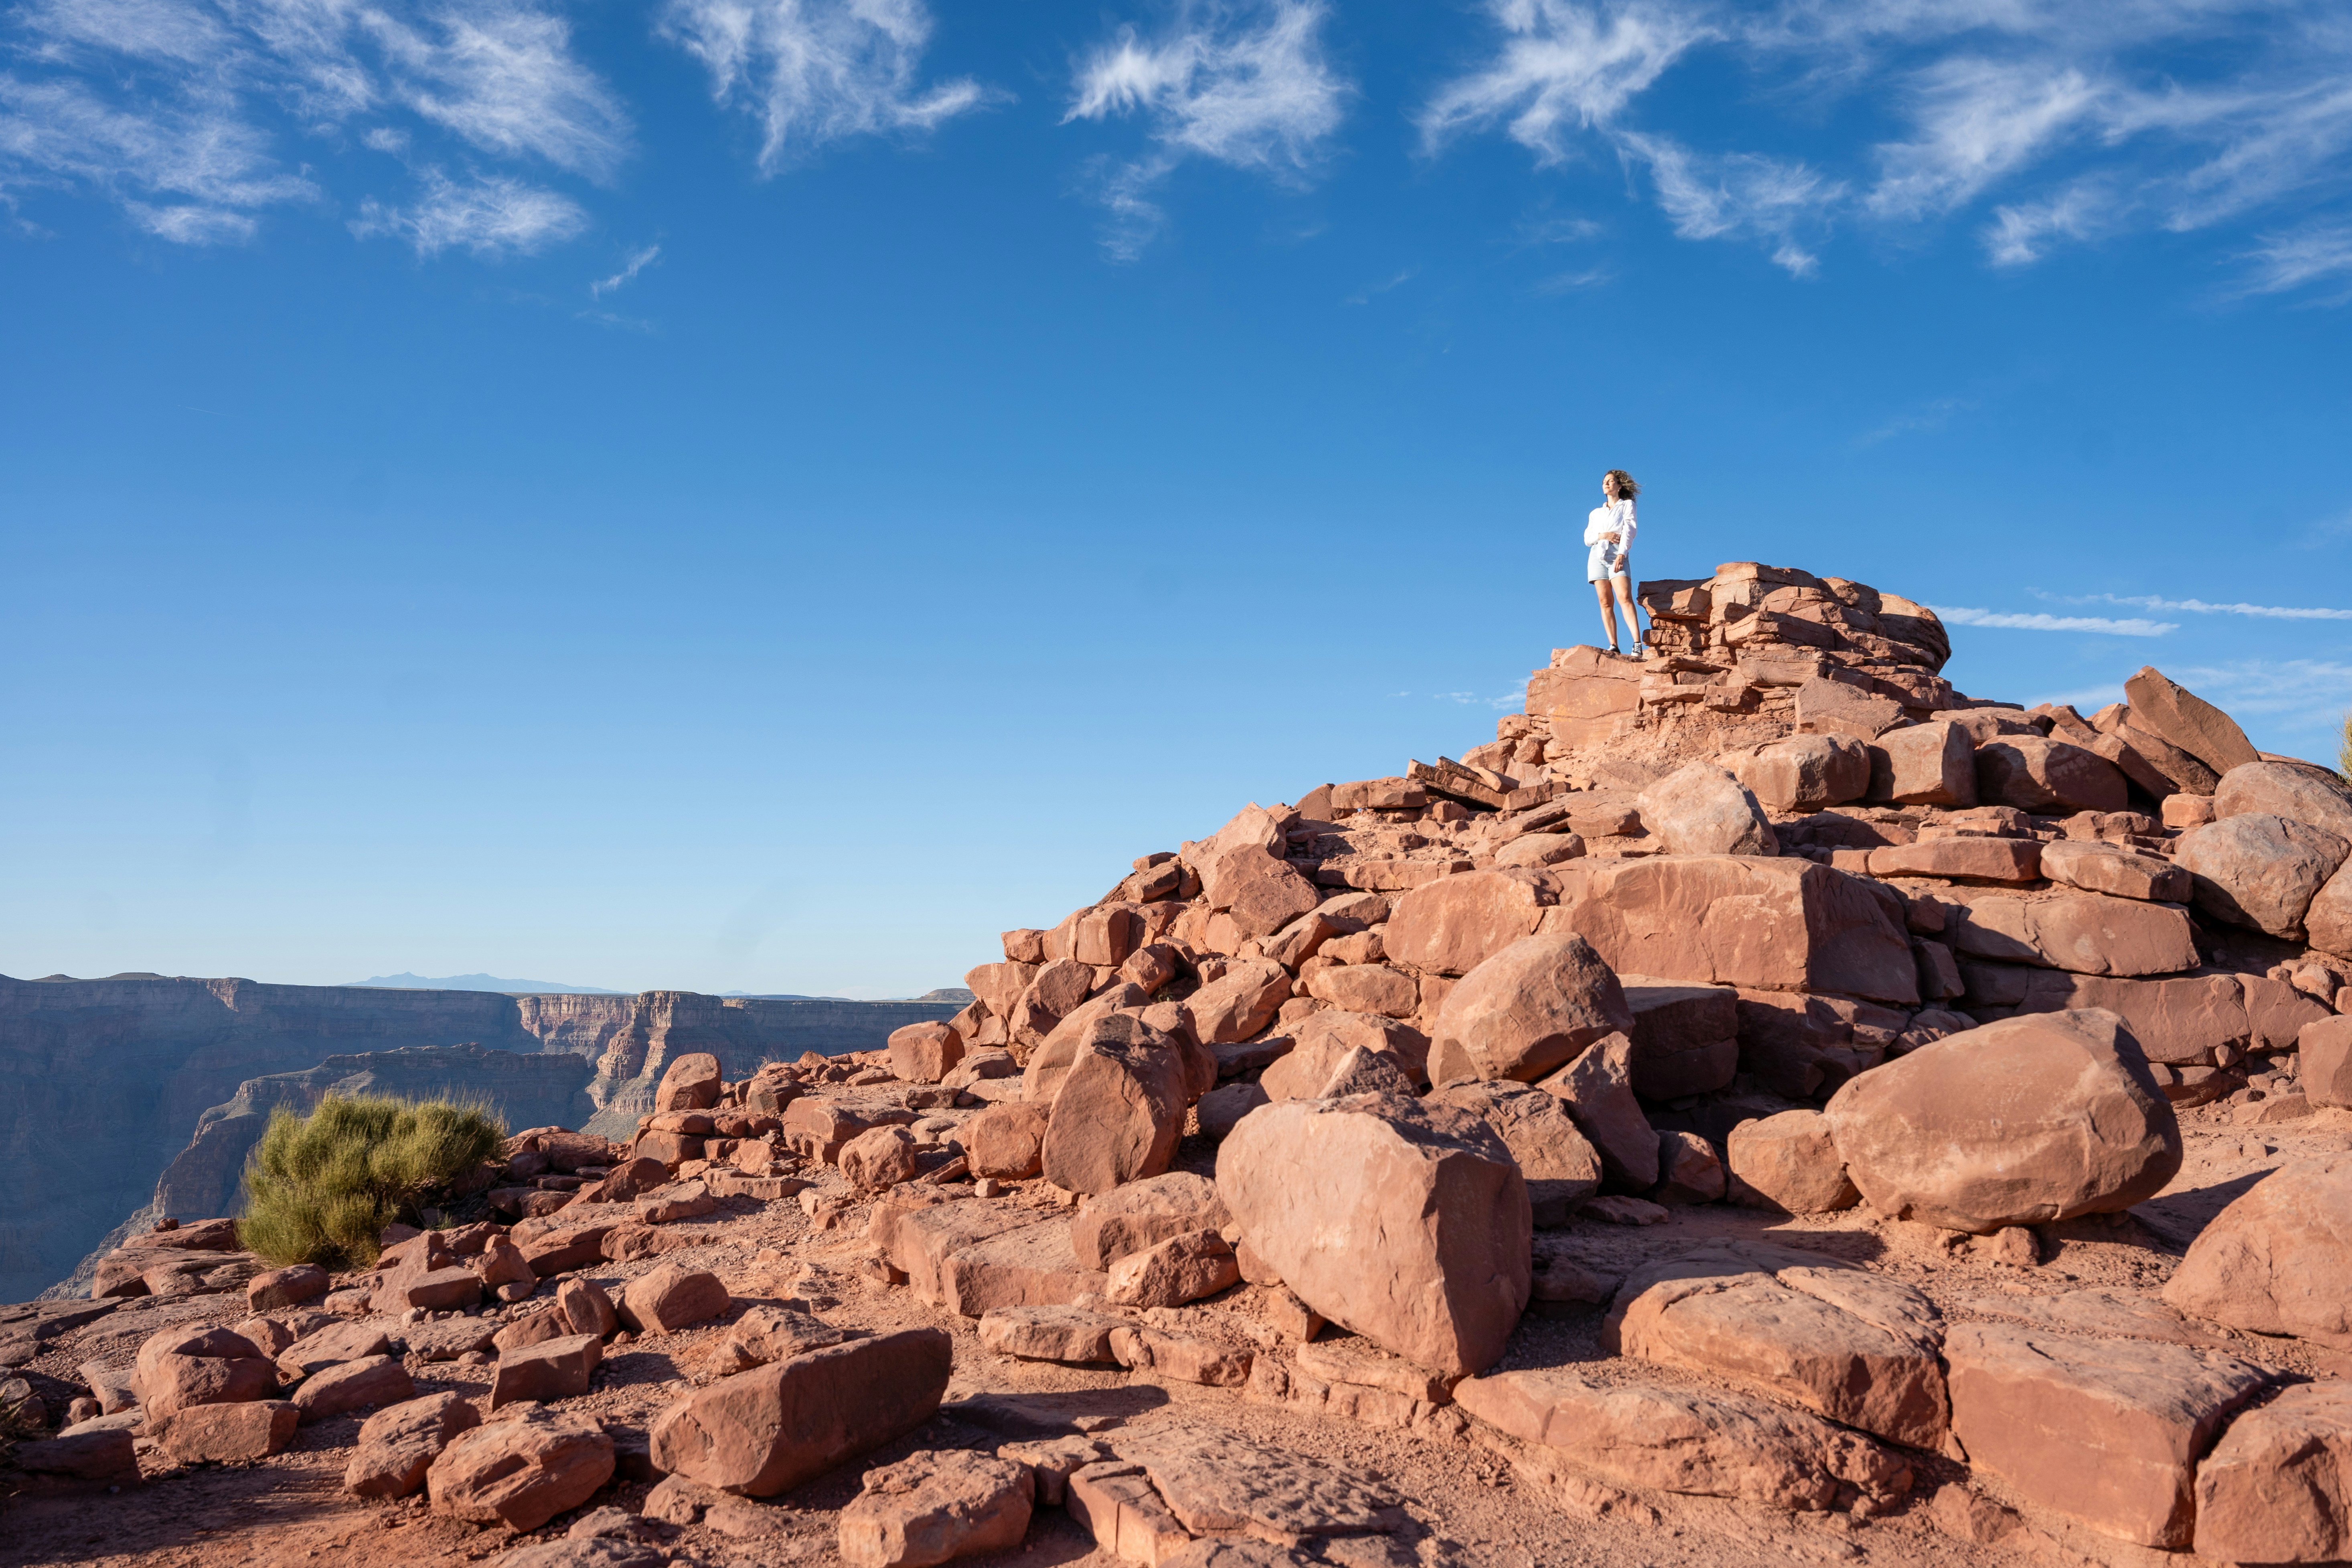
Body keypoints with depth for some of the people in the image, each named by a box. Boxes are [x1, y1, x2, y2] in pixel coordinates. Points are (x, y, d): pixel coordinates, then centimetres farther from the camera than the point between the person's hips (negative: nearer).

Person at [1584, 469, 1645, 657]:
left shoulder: (1627, 505, 14)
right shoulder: (1596, 513, 26)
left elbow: (1629, 531, 1)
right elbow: (1587, 538, 17)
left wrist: (1621, 555, -14)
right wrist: (1602, 536, -6)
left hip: (1618, 555, -5)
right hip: (1597, 556, 5)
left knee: (1625, 598, -22)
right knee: (1606, 602, -5)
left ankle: (1638, 645, -32)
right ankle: (1614, 647, -9)